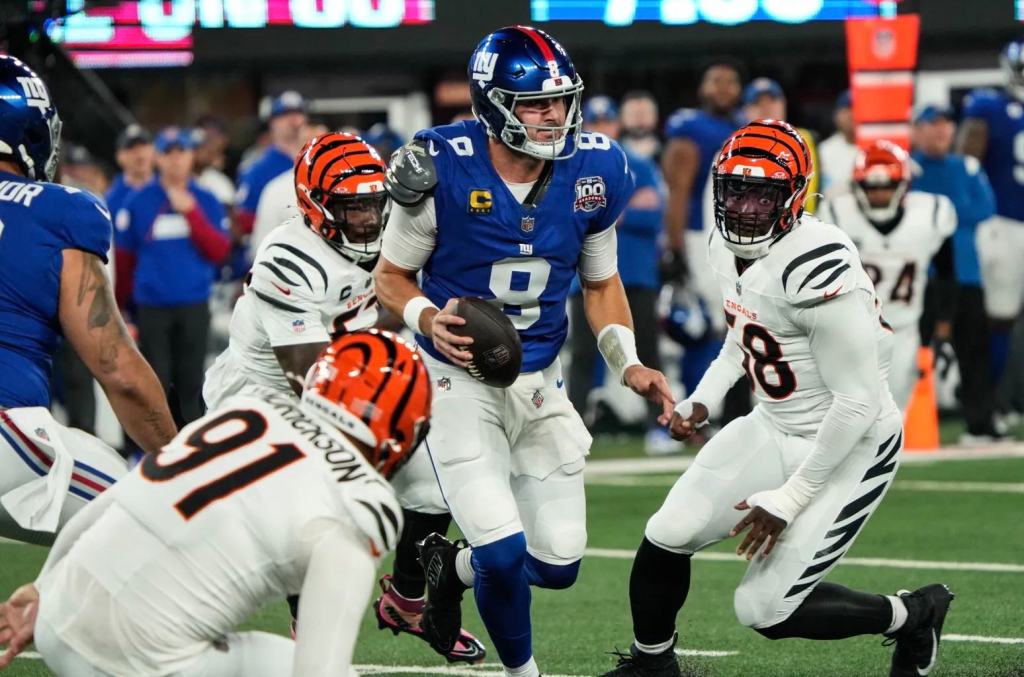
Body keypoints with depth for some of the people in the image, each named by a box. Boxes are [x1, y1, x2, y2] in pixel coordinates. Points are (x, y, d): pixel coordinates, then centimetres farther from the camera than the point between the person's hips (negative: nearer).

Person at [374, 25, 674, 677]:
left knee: (559, 563, 5)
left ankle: (453, 567, 37)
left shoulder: (593, 171, -6)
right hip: (460, 378, -4)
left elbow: (601, 282, 9)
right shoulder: (444, 171, -18)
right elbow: (392, 275, -4)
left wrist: (627, 362, -6)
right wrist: (429, 320, -25)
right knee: (504, 552, -16)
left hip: (541, 381, 5)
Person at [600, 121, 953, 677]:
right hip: (773, 428, 8)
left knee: (765, 611, -7)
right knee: (665, 540, 4)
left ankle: (911, 617, 15)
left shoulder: (819, 268, -29)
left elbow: (857, 402, -25)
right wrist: (702, 400, 8)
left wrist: (789, 498, -21)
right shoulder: (727, 247, -1)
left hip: (848, 446, -8)